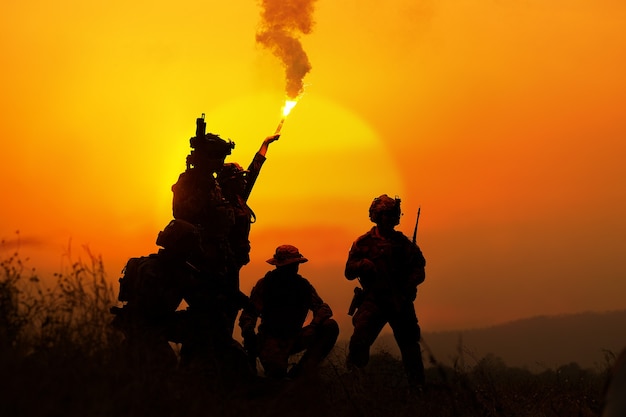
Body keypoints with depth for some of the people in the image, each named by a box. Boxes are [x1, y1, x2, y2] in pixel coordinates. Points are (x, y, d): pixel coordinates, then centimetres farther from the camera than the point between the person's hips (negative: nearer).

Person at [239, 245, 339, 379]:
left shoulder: (303, 285, 5)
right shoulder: (265, 284, -5)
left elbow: (323, 308, 0)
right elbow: (248, 315, -10)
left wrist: (315, 324, -24)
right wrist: (249, 333, -34)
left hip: (295, 338, 5)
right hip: (271, 339, -5)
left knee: (331, 327, -18)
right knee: (277, 370, -39)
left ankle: (298, 374, -21)